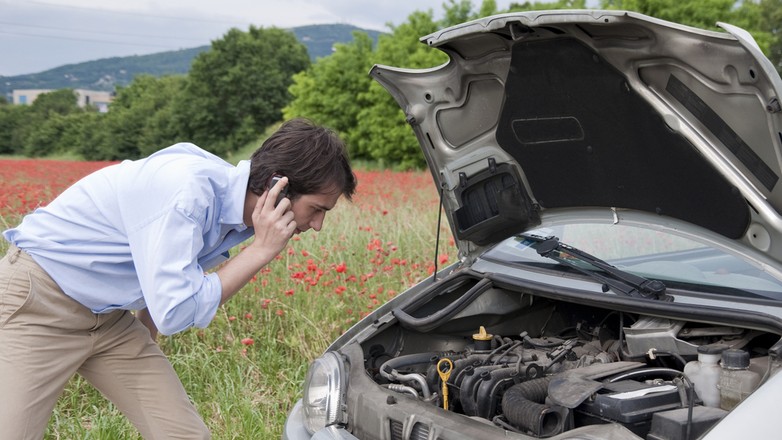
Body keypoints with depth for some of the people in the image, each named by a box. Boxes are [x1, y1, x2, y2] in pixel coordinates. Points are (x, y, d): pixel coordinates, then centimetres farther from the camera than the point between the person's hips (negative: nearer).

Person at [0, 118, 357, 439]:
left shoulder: (236, 206, -4)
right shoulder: (188, 188, -31)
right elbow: (175, 313, -31)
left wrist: (143, 356, 16)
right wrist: (261, 250, -28)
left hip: (110, 318, 8)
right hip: (37, 300, -8)